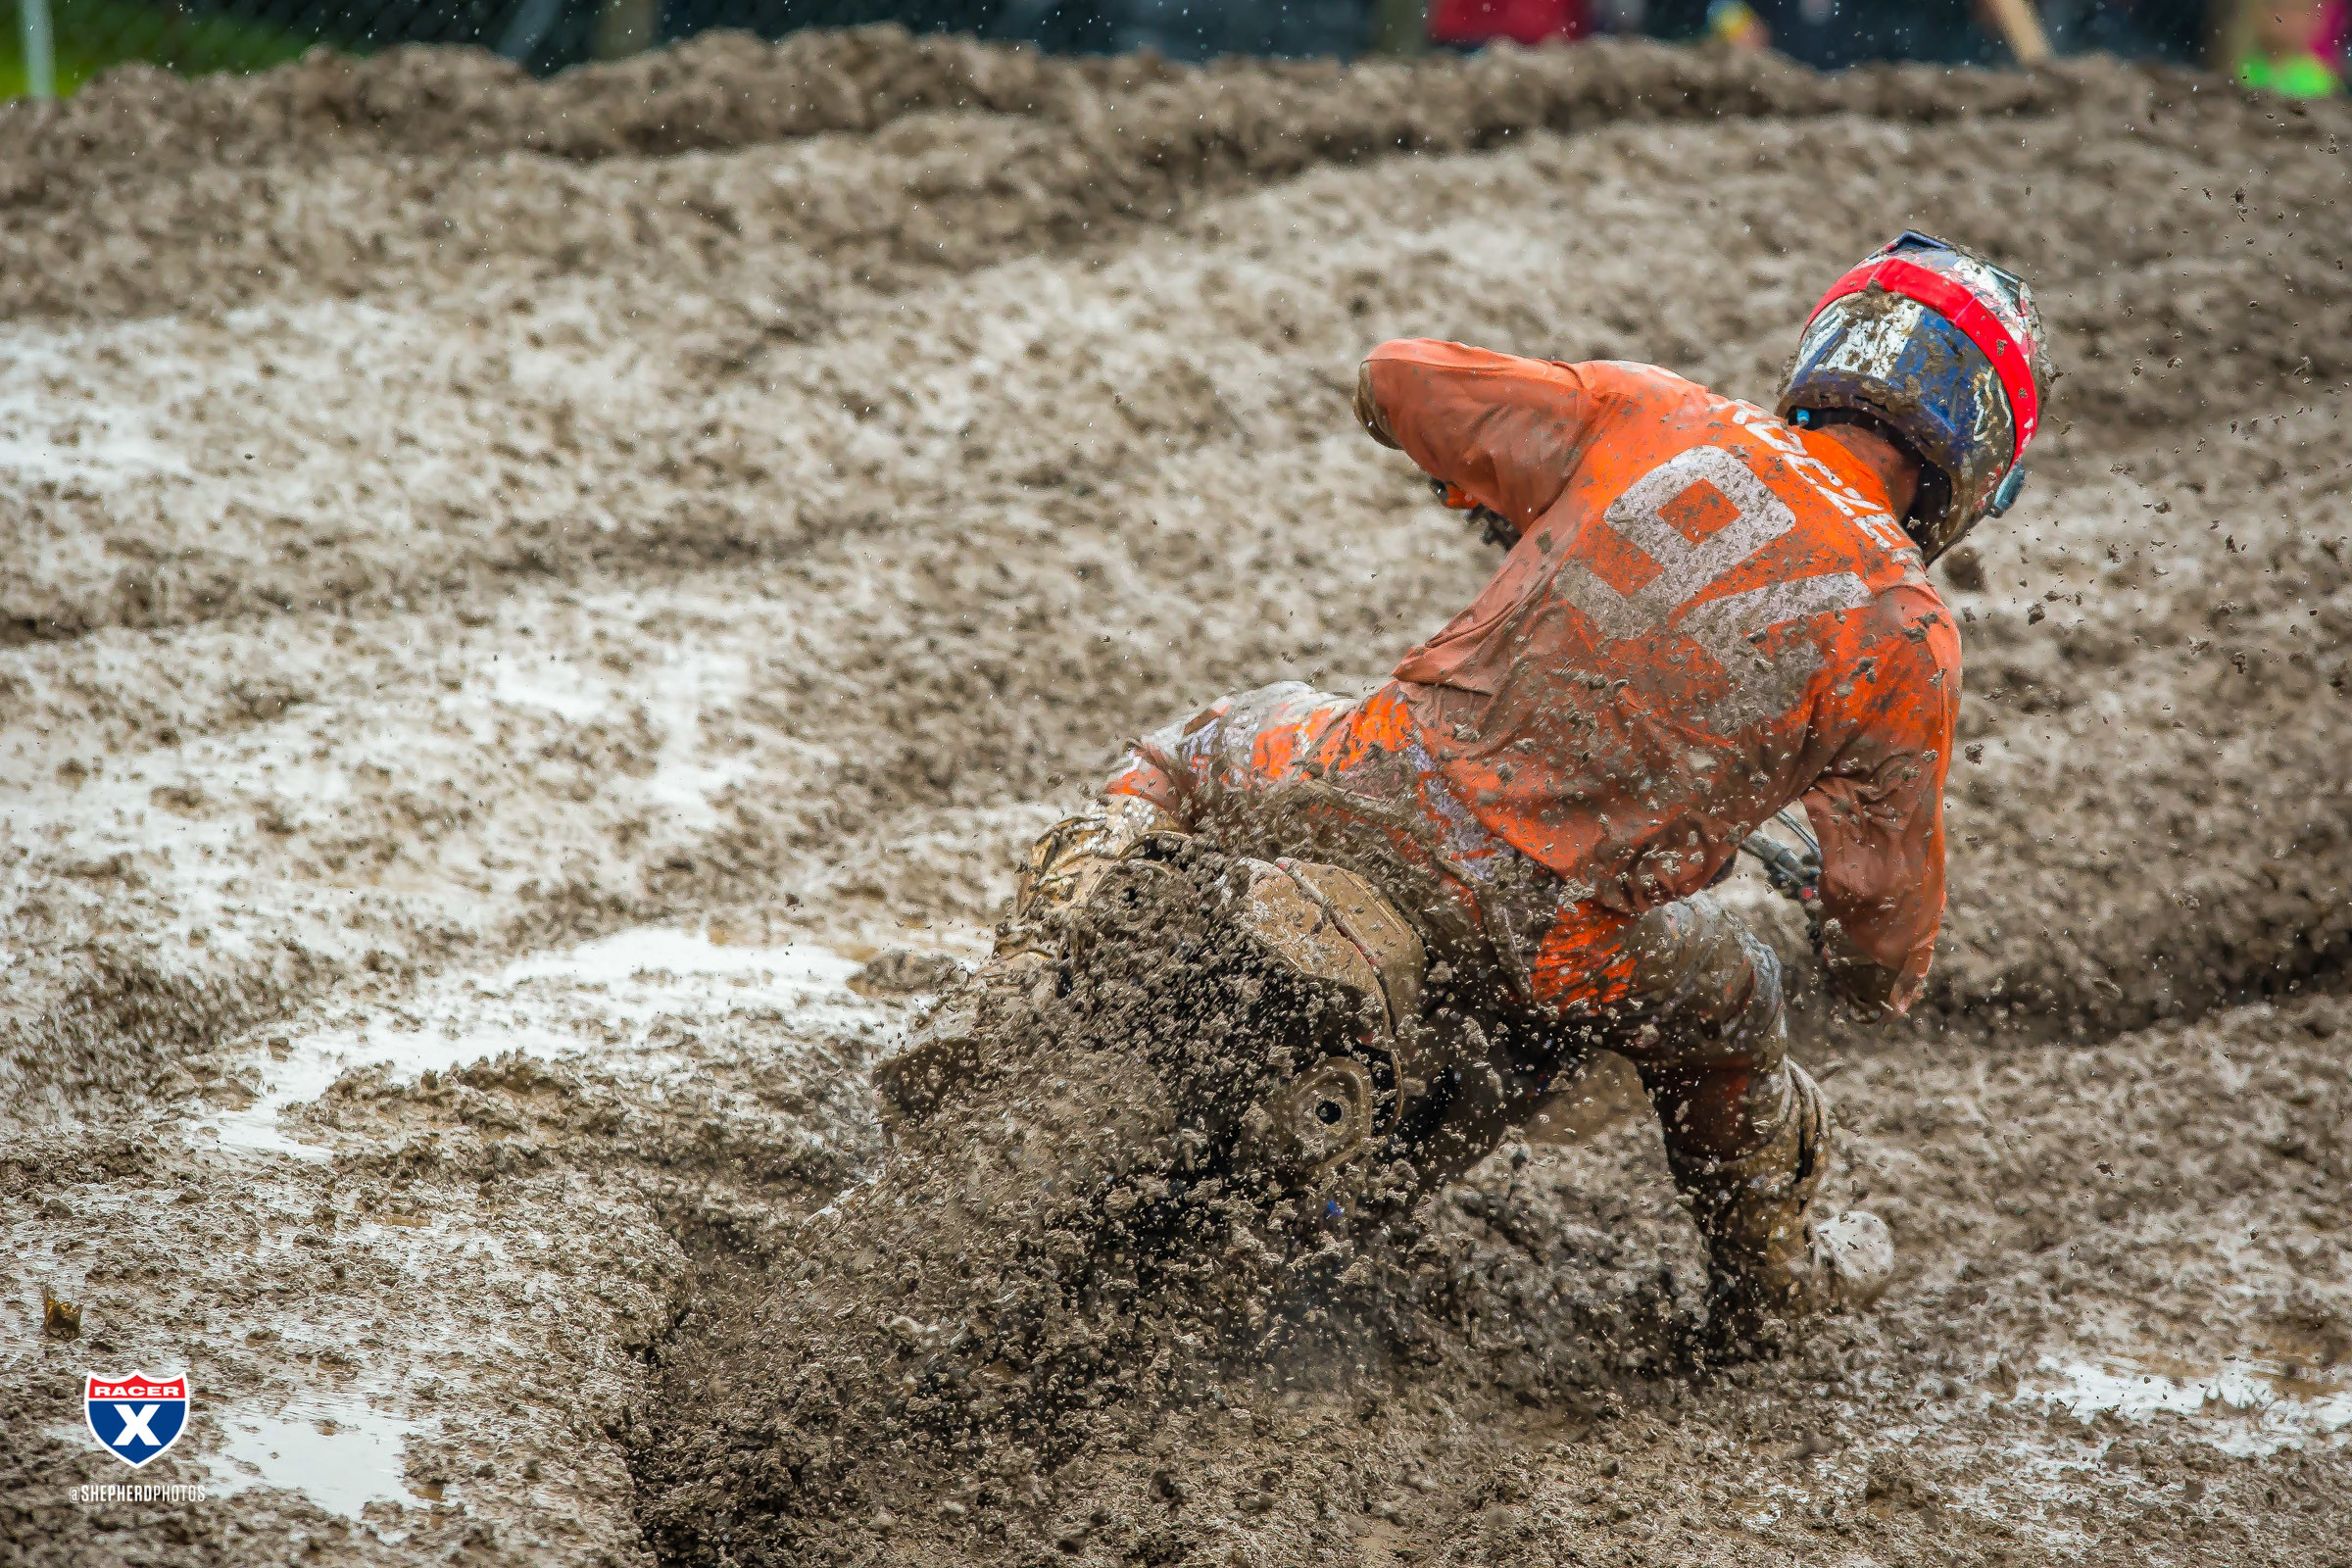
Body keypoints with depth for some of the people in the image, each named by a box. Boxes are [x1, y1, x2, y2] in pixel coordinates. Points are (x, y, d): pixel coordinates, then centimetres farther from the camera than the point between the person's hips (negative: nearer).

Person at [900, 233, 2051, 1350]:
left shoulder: (1645, 420, 1)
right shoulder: (1906, 636, -4)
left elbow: (1395, 381, 9)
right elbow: (1885, 900, 2)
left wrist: (1507, 497, 29)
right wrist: (1883, 981, 26)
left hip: (1365, 805, 1)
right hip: (1536, 946, -1)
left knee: (1212, 747, 35)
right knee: (1724, 1012, 33)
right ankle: (1776, 1273, 49)